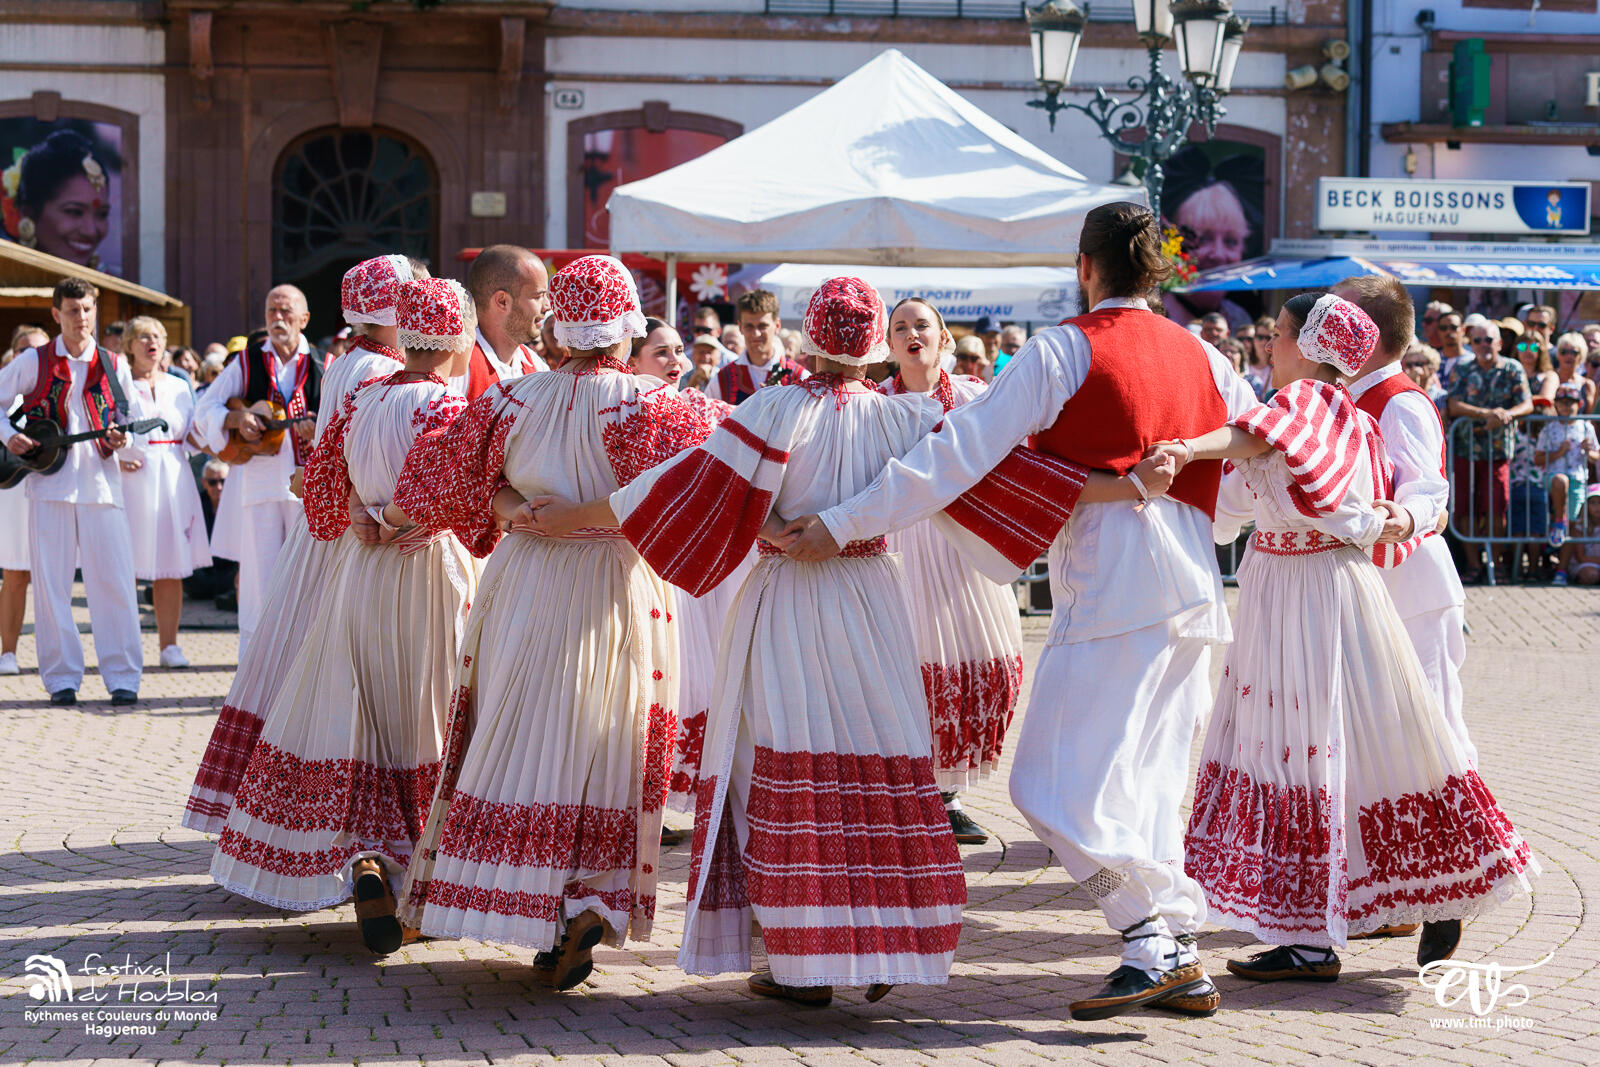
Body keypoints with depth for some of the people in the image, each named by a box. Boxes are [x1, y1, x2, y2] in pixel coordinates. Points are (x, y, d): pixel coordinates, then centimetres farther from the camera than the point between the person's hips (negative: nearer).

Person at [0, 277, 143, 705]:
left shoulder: (112, 365, 9)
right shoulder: (34, 361, 5)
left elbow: (133, 414, 14)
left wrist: (122, 436, -6)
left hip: (100, 480, 1)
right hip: (49, 480, -1)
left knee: (114, 578, -4)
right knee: (51, 580, -1)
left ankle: (123, 676, 0)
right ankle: (61, 677, 6)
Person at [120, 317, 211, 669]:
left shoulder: (179, 387, 16)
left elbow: (192, 435, 17)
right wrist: (116, 460, -14)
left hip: (174, 478, 4)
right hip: (133, 478, -4)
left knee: (172, 567, 2)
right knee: (127, 565, -6)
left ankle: (168, 643, 8)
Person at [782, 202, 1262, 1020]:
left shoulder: (1064, 351, -5)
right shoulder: (1199, 355, 14)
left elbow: (959, 453, -9)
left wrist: (842, 524, -8)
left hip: (1111, 580, -8)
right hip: (1191, 584, 8)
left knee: (1058, 786, -6)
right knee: (1144, 783, 13)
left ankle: (1153, 939, -12)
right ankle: (1180, 963, 11)